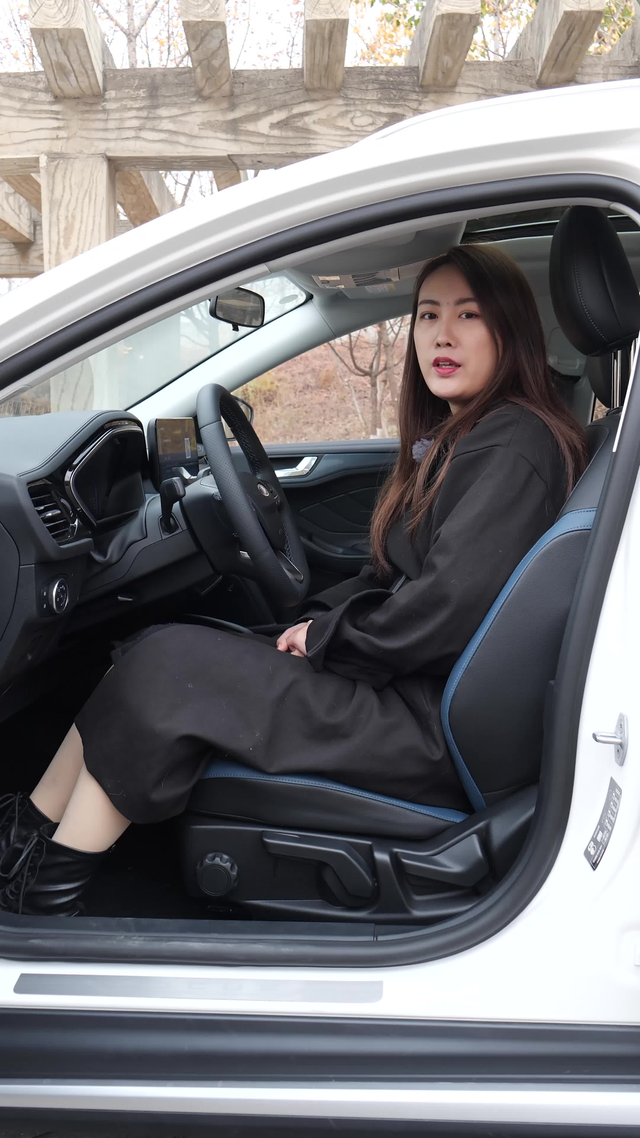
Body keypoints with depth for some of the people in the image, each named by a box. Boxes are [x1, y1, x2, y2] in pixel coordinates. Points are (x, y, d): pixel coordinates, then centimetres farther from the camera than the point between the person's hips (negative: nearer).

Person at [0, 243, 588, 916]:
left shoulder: (517, 445, -15)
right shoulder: (455, 437, 15)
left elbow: (450, 606, -23)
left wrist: (327, 638, -10)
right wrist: (322, 616, 1)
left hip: (436, 724, -9)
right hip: (403, 684, 9)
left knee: (167, 668, -14)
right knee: (161, 650, 0)